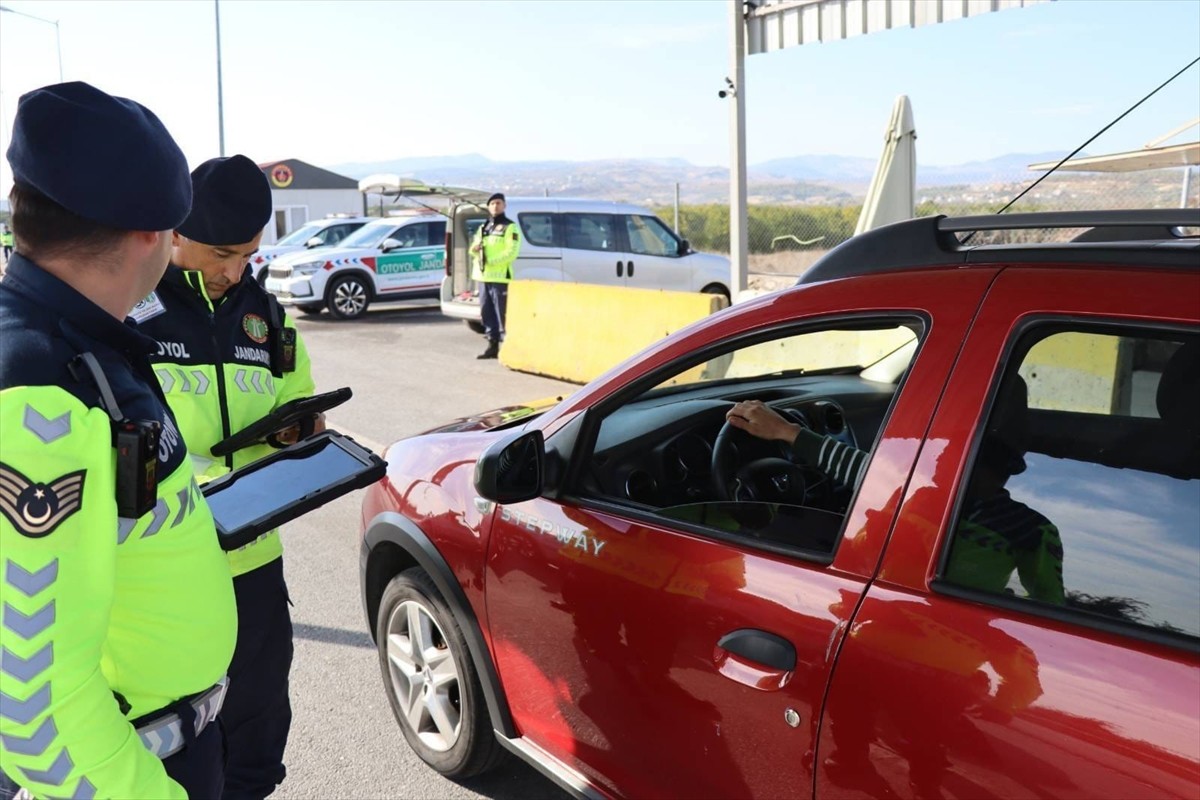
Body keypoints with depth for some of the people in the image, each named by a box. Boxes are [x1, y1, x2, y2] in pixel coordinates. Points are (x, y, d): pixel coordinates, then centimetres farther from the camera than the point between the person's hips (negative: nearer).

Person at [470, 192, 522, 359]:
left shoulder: (510, 227, -3)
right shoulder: (483, 228, 20)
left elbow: (511, 252, -13)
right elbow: (474, 249, 22)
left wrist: (490, 261, -19)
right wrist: (474, 248, -2)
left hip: (500, 278, -7)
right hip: (484, 277, 7)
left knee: (503, 314, -9)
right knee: (487, 313, 10)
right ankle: (493, 346, 18)